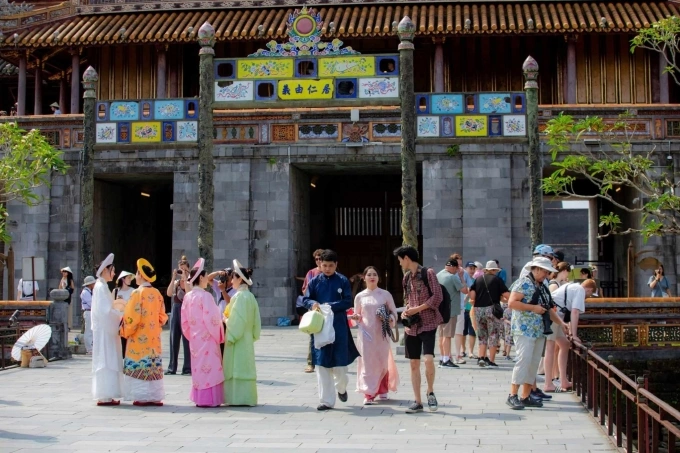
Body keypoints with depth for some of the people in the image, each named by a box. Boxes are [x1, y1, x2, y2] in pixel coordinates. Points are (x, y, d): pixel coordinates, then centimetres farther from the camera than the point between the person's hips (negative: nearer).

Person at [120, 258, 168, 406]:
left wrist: (125, 331, 0)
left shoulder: (137, 293, -12)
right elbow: (162, 316, 8)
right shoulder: (157, 293, 5)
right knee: (153, 365, 9)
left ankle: (142, 397, -1)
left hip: (139, 338, -6)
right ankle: (155, 396, 10)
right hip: (153, 338, 6)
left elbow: (131, 317, -13)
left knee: (139, 366, 0)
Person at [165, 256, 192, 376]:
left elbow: (189, 294, -20)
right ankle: (172, 367, 11)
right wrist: (174, 278, -8)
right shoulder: (176, 282, 10)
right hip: (175, 309, 5)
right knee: (174, 339, 6)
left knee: (186, 339, -3)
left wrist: (185, 278, -17)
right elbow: (169, 294, -5)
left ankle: (187, 368, 1)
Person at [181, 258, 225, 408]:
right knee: (208, 367, -2)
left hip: (195, 338, 7)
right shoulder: (205, 296, -16)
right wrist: (218, 336, -4)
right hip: (207, 338, -7)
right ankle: (209, 399, -1)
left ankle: (199, 397, 19)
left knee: (198, 367, 14)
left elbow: (184, 321, 10)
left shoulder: (188, 296, 5)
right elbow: (212, 319, -17)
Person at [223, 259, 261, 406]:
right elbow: (255, 319, 14)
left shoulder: (239, 296, -15)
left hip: (237, 339, -9)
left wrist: (230, 336, -11)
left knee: (237, 366, -4)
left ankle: (239, 398, -3)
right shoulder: (250, 296, 10)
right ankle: (247, 397, 13)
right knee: (245, 366, 10)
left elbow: (236, 320, -18)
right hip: (246, 338, 9)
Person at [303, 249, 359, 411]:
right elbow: (306, 299, 5)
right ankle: (326, 400, 7)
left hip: (339, 326, -1)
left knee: (340, 362, 4)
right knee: (322, 363, 1)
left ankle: (341, 388, 36)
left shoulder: (343, 281, -1)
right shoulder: (315, 281, 4)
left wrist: (331, 306, -19)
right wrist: (312, 304, -18)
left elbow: (348, 302, -5)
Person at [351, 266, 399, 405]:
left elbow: (394, 313, 5)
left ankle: (382, 390, 28)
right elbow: (357, 316, 13)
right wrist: (355, 317, -8)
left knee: (383, 363, 6)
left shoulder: (385, 294, 3)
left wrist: (390, 320, -14)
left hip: (382, 334, 0)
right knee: (367, 363, -4)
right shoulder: (360, 296, 6)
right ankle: (369, 394, 0)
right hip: (366, 334, 0)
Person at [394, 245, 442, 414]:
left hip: (427, 323, -6)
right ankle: (418, 402, 11)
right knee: (414, 363, 5)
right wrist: (406, 310, 2)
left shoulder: (428, 273, -6)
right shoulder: (406, 277, 13)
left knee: (428, 359, -21)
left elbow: (437, 297, -12)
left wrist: (417, 309, -15)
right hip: (411, 325, 6)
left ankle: (430, 392, 3)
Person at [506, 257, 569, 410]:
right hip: (524, 330, -9)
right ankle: (513, 395, -9)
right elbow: (511, 303, -17)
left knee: (534, 363, 8)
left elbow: (548, 309, 22)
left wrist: (561, 323, 9)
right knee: (523, 361, -14)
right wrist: (533, 308, -16)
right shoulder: (524, 283, -8)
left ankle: (526, 396, 13)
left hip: (539, 332, 9)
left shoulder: (542, 288, 19)